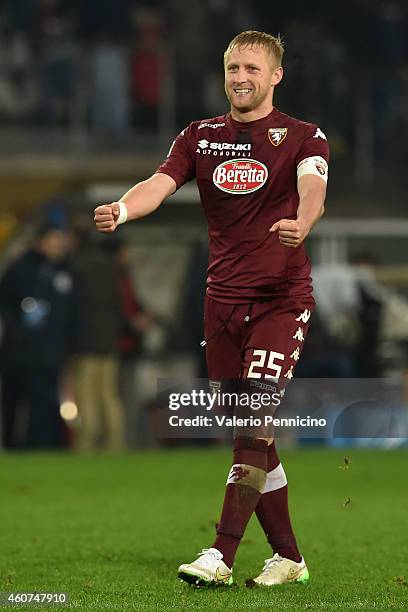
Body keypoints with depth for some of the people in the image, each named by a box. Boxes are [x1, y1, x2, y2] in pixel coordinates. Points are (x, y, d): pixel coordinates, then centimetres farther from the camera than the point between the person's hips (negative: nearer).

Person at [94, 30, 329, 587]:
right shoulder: (200, 137, 11)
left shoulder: (303, 138, 1)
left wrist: (301, 223, -43)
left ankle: (221, 556, -19)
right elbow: (160, 184, -5)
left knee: (252, 424, -16)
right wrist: (121, 210, -28)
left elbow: (312, 189, -19)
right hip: (222, 301, 4)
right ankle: (289, 557, 16)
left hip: (282, 300, -4)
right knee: (248, 435, 6)